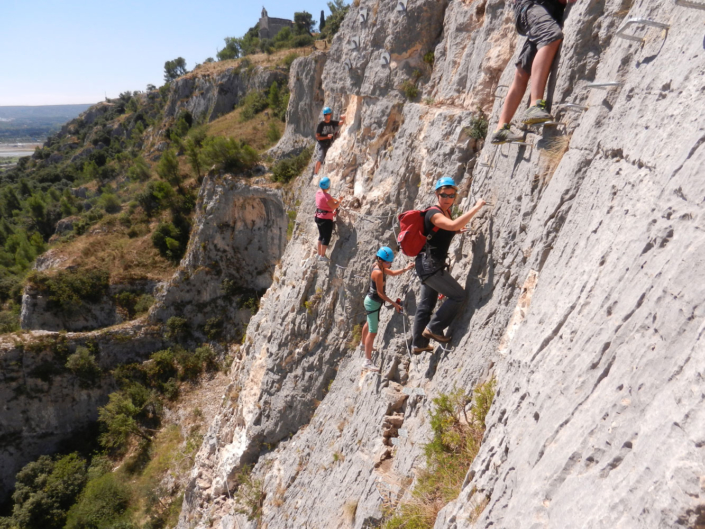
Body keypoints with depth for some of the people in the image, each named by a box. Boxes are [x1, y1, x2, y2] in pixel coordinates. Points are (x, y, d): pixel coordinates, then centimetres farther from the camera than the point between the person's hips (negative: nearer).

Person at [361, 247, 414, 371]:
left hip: (371, 300, 10)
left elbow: (392, 273, 14)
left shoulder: (378, 266, 1)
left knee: (369, 324, 31)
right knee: (373, 332, -8)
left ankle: (364, 345, 54)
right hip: (373, 303, -10)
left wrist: (406, 269, 2)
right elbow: (380, 292, -26)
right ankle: (367, 361, -5)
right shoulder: (378, 273, -27)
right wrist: (394, 303, -26)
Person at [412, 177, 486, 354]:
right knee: (458, 295, -7)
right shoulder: (433, 213, -16)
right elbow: (454, 225, -36)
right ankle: (433, 328, 1)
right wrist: (476, 207, -29)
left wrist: (456, 231, 16)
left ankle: (418, 344, 25)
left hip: (430, 265, 10)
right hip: (429, 264, -10)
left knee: (425, 305, 15)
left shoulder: (446, 213, 12)